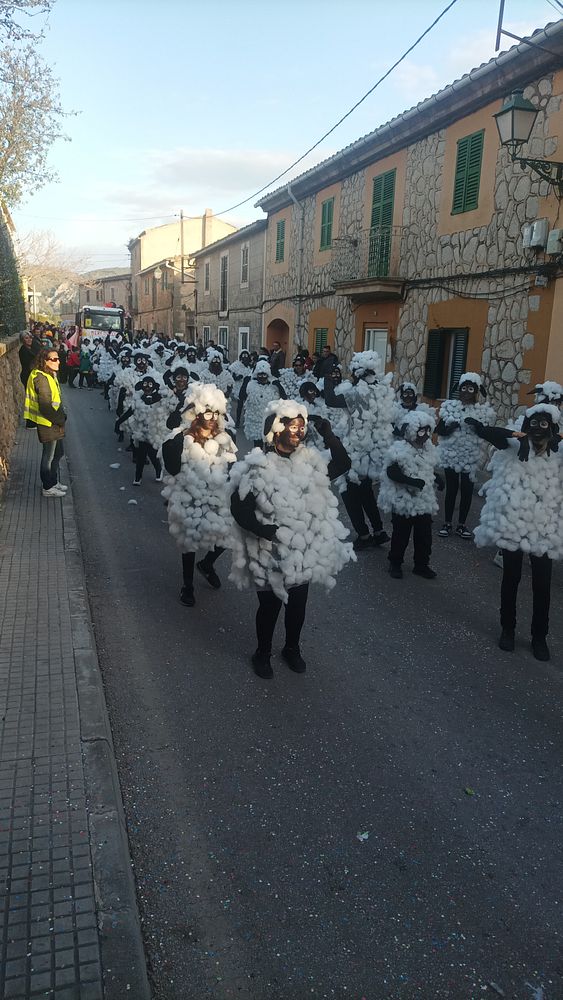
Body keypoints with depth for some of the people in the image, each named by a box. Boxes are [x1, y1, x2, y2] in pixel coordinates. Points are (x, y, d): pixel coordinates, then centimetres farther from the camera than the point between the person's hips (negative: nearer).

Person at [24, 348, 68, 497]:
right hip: (48, 424, -10)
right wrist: (60, 420, -17)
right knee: (49, 456, 4)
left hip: (55, 423, 10)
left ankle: (54, 482, 36)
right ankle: (48, 488, 17)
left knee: (58, 453, 21)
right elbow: (45, 406, -26)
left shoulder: (50, 375, 9)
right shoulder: (42, 378, -22)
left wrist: (62, 416, 9)